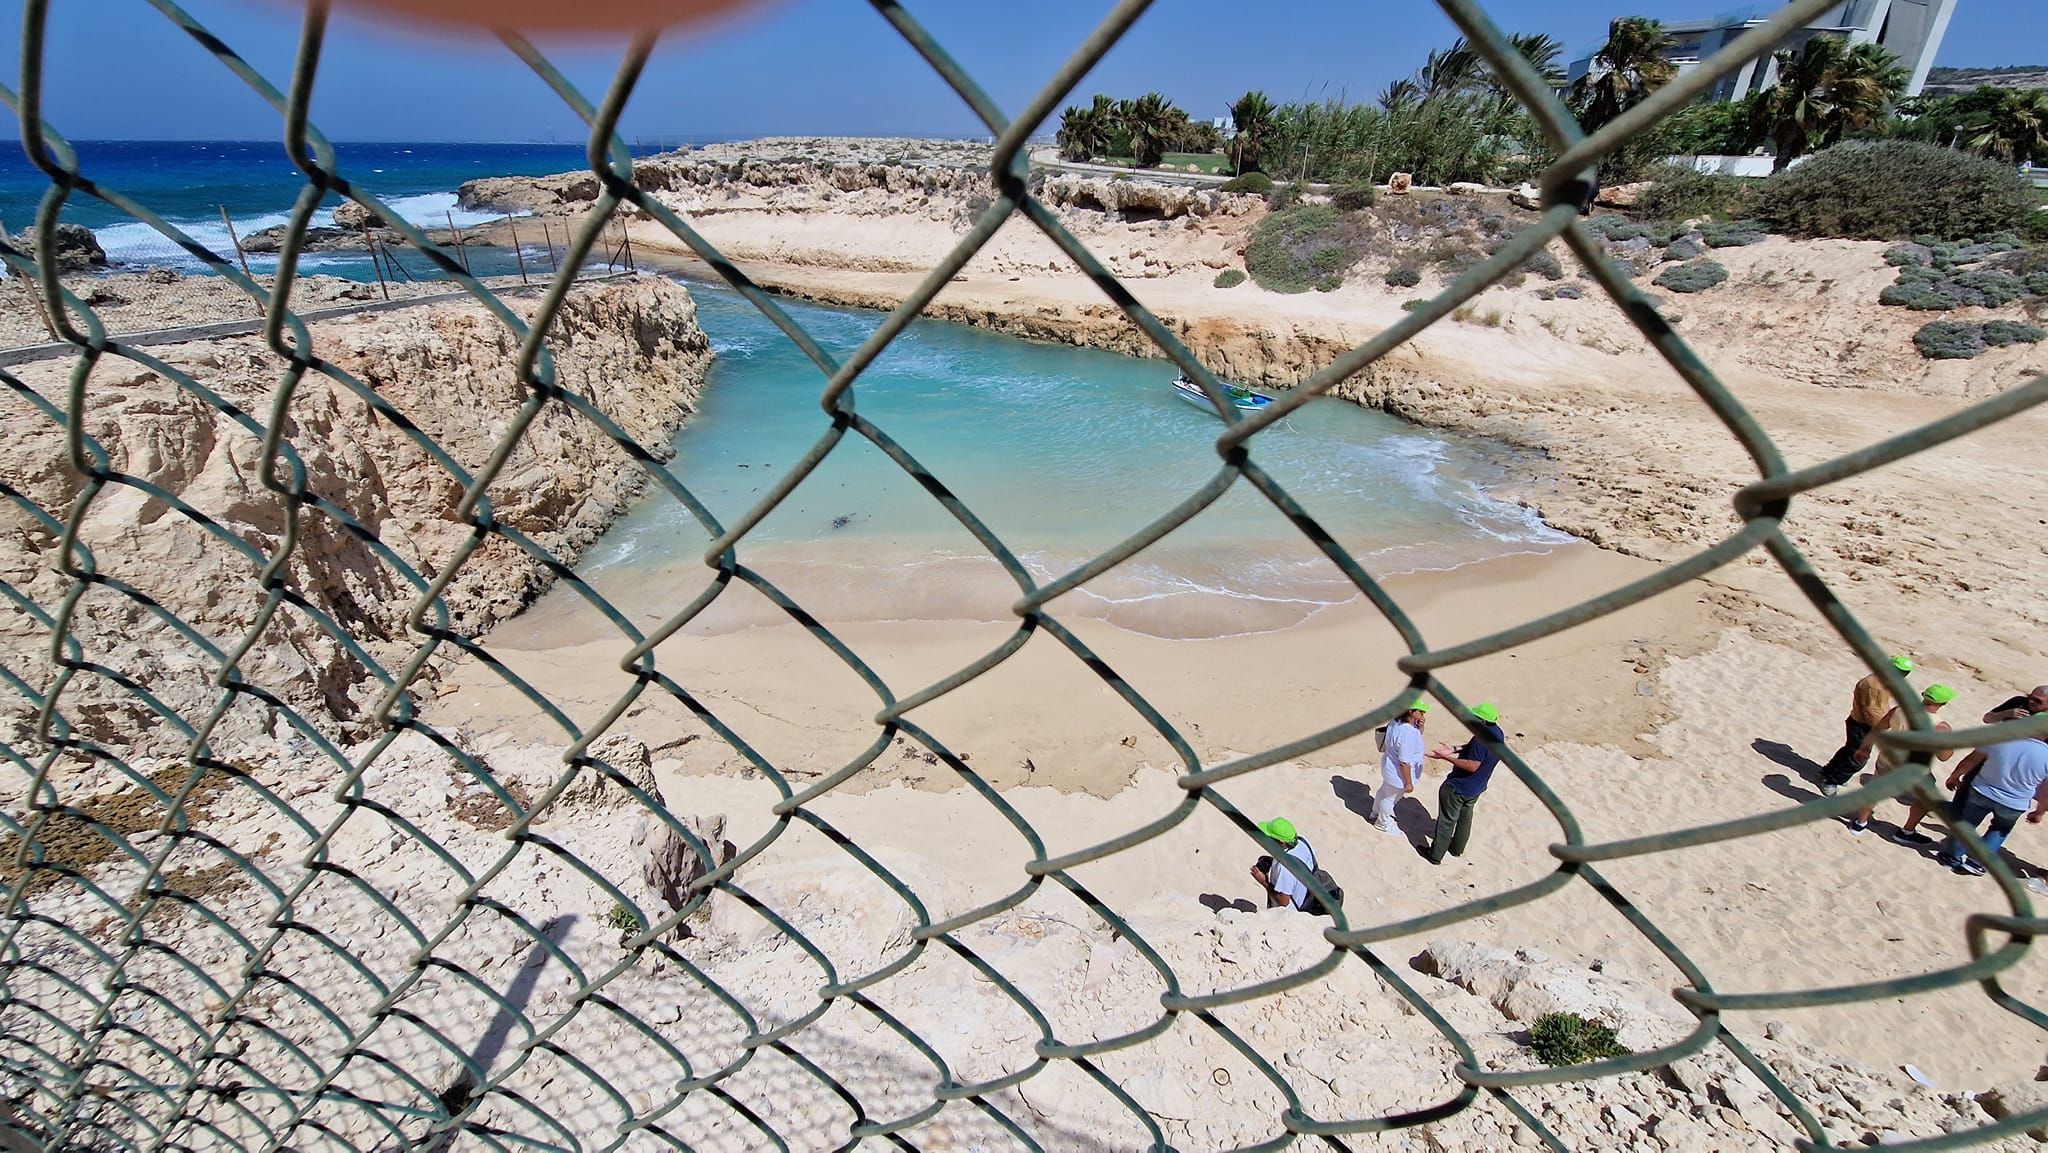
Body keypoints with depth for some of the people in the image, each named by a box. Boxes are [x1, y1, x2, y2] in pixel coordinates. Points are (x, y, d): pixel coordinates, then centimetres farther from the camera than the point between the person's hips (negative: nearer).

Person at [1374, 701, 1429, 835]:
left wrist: (1420, 727, -11)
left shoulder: (1396, 722, -10)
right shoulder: (1408, 734, -38)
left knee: (1384, 790, 31)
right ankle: (1382, 822, 41)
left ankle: (1376, 812, 56)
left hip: (1389, 767, 9)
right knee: (1390, 798, 16)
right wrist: (1408, 783, -19)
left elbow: (1417, 737, 10)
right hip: (1398, 774, -9)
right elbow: (1404, 763, -31)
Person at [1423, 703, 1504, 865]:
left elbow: (1472, 766, -30)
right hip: (1476, 788, 9)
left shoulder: (1481, 738, -33)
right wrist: (1455, 751, 1)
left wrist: (1447, 757, -29)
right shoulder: (1498, 733, -3)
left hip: (1457, 788, -9)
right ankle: (1457, 848, 43)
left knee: (1447, 821, 6)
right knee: (1465, 818, 25)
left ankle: (1435, 855, 19)